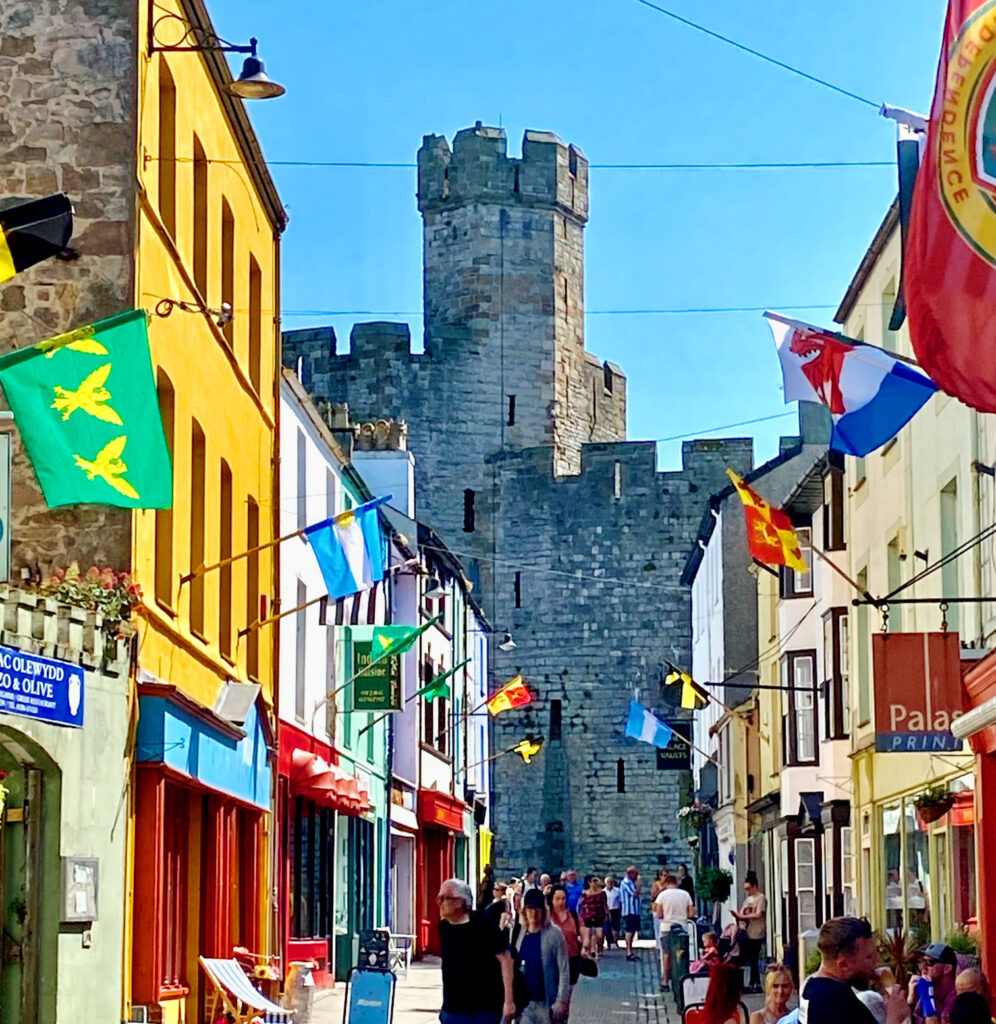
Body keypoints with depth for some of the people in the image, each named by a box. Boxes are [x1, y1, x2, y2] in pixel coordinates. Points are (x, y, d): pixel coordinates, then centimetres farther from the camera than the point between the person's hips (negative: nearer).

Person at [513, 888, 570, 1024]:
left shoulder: (554, 934, -6)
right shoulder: (519, 933, 5)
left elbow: (564, 971, -8)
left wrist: (561, 1001, -14)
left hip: (546, 1002, -3)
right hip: (523, 1001, 3)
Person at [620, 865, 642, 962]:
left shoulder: (632, 882, 17)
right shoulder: (625, 882, -12)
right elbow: (635, 893, -19)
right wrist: (638, 882, -13)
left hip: (635, 911, 10)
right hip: (629, 911, -10)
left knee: (632, 932, 11)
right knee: (629, 931, -10)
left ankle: (630, 952, 16)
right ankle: (629, 953, -12)